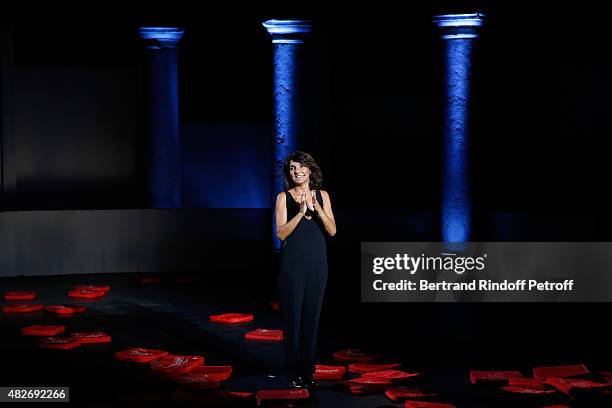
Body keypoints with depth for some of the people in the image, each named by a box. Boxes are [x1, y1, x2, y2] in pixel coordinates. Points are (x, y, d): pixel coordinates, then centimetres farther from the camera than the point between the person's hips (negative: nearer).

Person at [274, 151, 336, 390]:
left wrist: (317, 209, -17)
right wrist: (300, 212, -21)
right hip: (292, 263, -3)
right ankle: (294, 371, 6)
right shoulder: (284, 197, -2)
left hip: (317, 263, 3)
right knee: (292, 316, -1)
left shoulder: (322, 196, 6)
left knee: (312, 316, 5)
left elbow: (332, 231, -2)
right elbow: (281, 233, -10)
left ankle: (308, 369, 13)